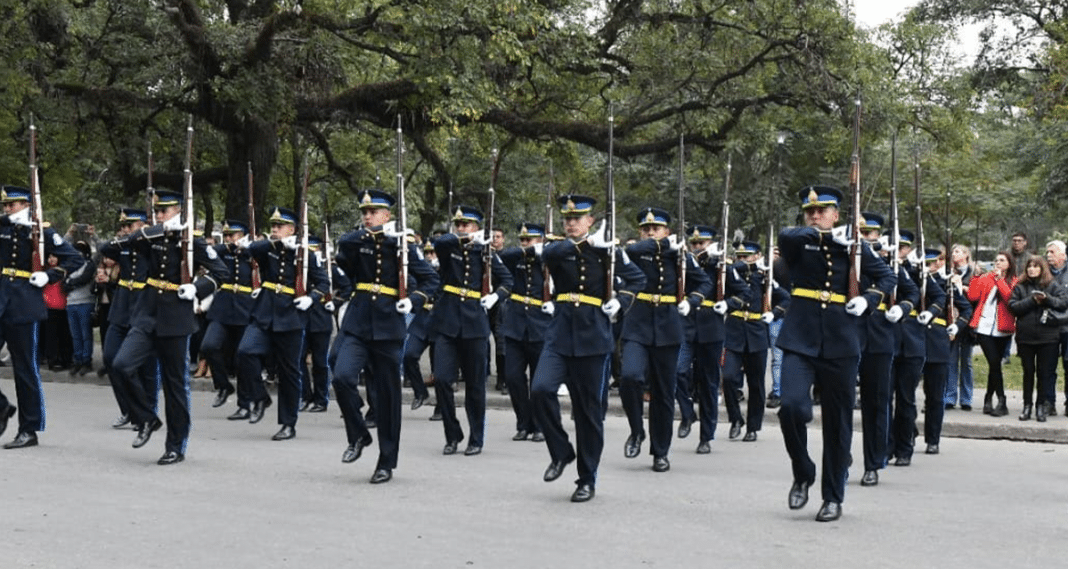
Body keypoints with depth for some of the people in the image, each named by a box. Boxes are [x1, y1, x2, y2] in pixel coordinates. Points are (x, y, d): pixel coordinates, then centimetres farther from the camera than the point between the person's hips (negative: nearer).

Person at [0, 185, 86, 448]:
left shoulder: (40, 231, -3)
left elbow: (75, 259, -3)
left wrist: (48, 276, -10)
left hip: (24, 304, -4)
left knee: (25, 367, 2)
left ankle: (29, 429, 10)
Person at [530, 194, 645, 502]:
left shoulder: (607, 250, 4)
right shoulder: (557, 249, 5)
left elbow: (638, 278, 13)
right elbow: (549, 253, -19)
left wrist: (619, 302, -4)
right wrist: (587, 243, -25)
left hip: (593, 338, -1)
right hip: (560, 335, 1)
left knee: (589, 411, 3)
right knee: (541, 390, -20)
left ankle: (587, 480, 13)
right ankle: (561, 452, 2)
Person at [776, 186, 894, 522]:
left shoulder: (854, 247, 8)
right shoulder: (797, 243, 5)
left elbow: (886, 277, 16)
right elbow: (787, 236, -18)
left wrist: (868, 299, -2)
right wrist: (828, 236, -19)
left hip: (840, 346, 1)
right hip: (800, 340, -1)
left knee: (838, 423, 5)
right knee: (792, 406, -19)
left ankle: (833, 497, 17)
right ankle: (802, 475, 7)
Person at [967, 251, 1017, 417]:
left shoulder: (1014, 282, 7)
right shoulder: (985, 278, 11)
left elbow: (1010, 298, -13)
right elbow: (972, 296, -1)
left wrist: (999, 280, -14)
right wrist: (976, 276, -5)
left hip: (1002, 331, 0)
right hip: (984, 327, 0)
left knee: (994, 365, 5)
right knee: (995, 363, -10)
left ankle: (988, 400, 20)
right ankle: (1001, 402, -7)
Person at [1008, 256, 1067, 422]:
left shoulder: (1052, 285, 3)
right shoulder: (1020, 287, 6)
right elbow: (1012, 306, -4)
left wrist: (1046, 299, -19)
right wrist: (1032, 300, -13)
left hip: (1047, 335, -1)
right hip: (1025, 336, 1)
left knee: (1045, 372, 3)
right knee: (1028, 372, 9)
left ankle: (1041, 405, 11)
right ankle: (1027, 406, 16)